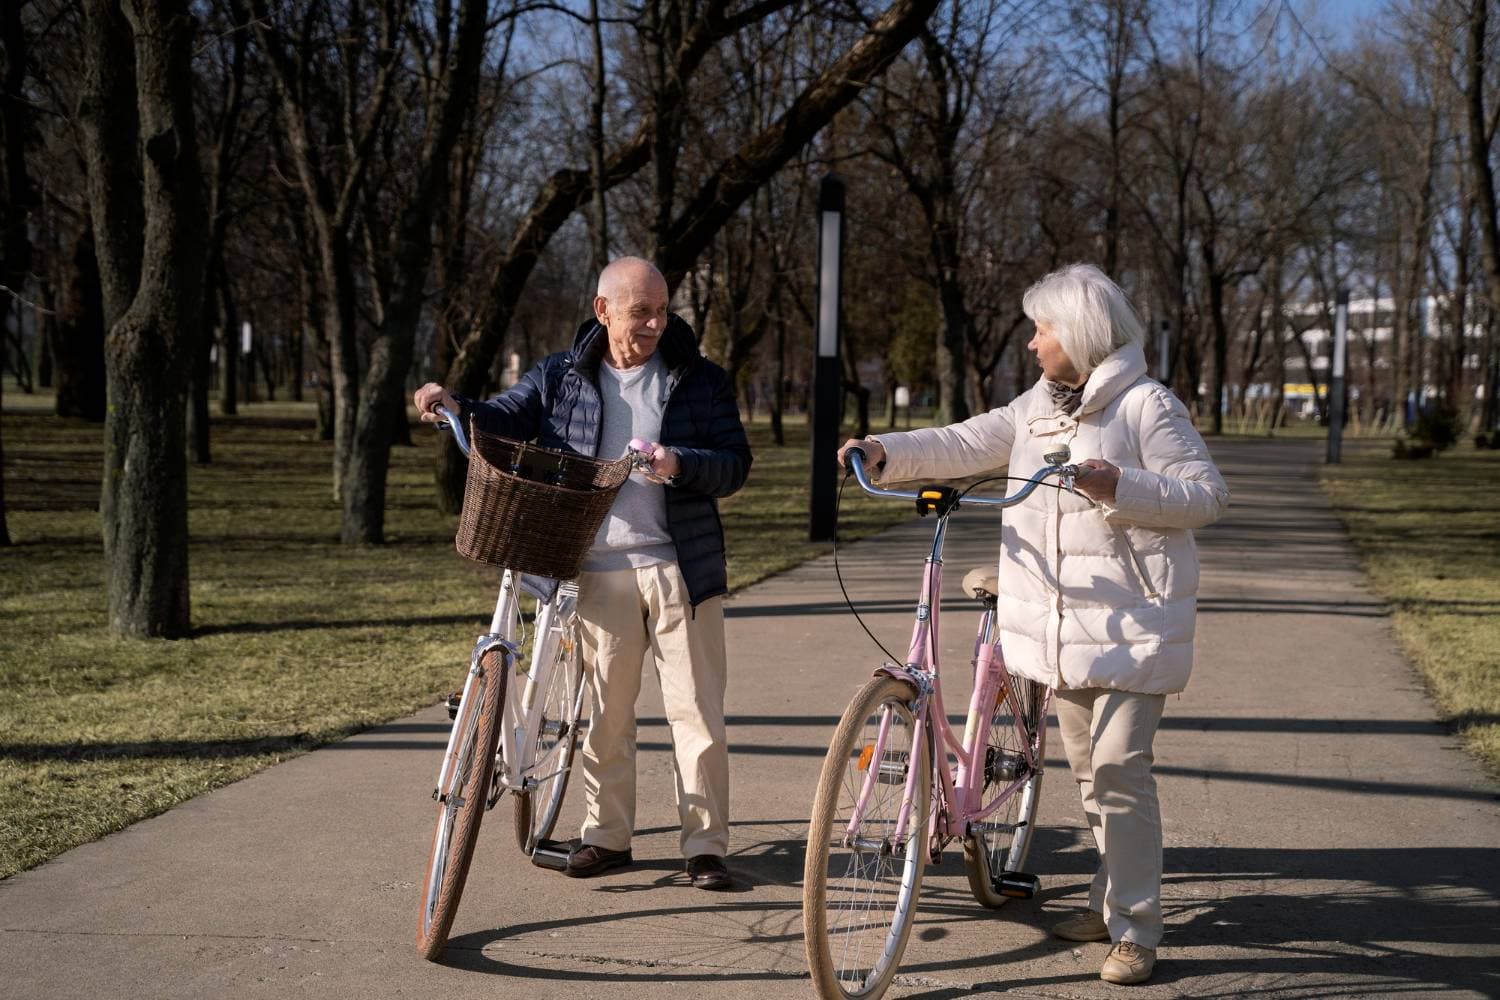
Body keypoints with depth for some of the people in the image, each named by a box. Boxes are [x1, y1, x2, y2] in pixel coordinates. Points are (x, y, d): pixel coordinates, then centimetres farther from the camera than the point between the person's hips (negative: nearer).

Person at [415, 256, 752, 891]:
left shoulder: (699, 380, 4)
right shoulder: (563, 378, 9)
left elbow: (736, 463, 1)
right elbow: (507, 420, 6)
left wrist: (680, 463, -19)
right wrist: (456, 408, -15)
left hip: (681, 569, -1)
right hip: (599, 571, 1)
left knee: (696, 711, -1)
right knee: (605, 711, 8)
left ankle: (705, 845, 7)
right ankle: (606, 834, 20)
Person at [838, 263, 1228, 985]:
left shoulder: (1145, 404, -9)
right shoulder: (1036, 408, 13)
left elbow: (1207, 495, -12)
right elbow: (963, 445, 9)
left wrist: (1117, 485, -23)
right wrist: (884, 452, -4)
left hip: (1129, 624, -7)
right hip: (1063, 627, 8)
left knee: (1119, 768, -12)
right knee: (1088, 769, 15)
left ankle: (1136, 932, -6)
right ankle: (1111, 902, 29)